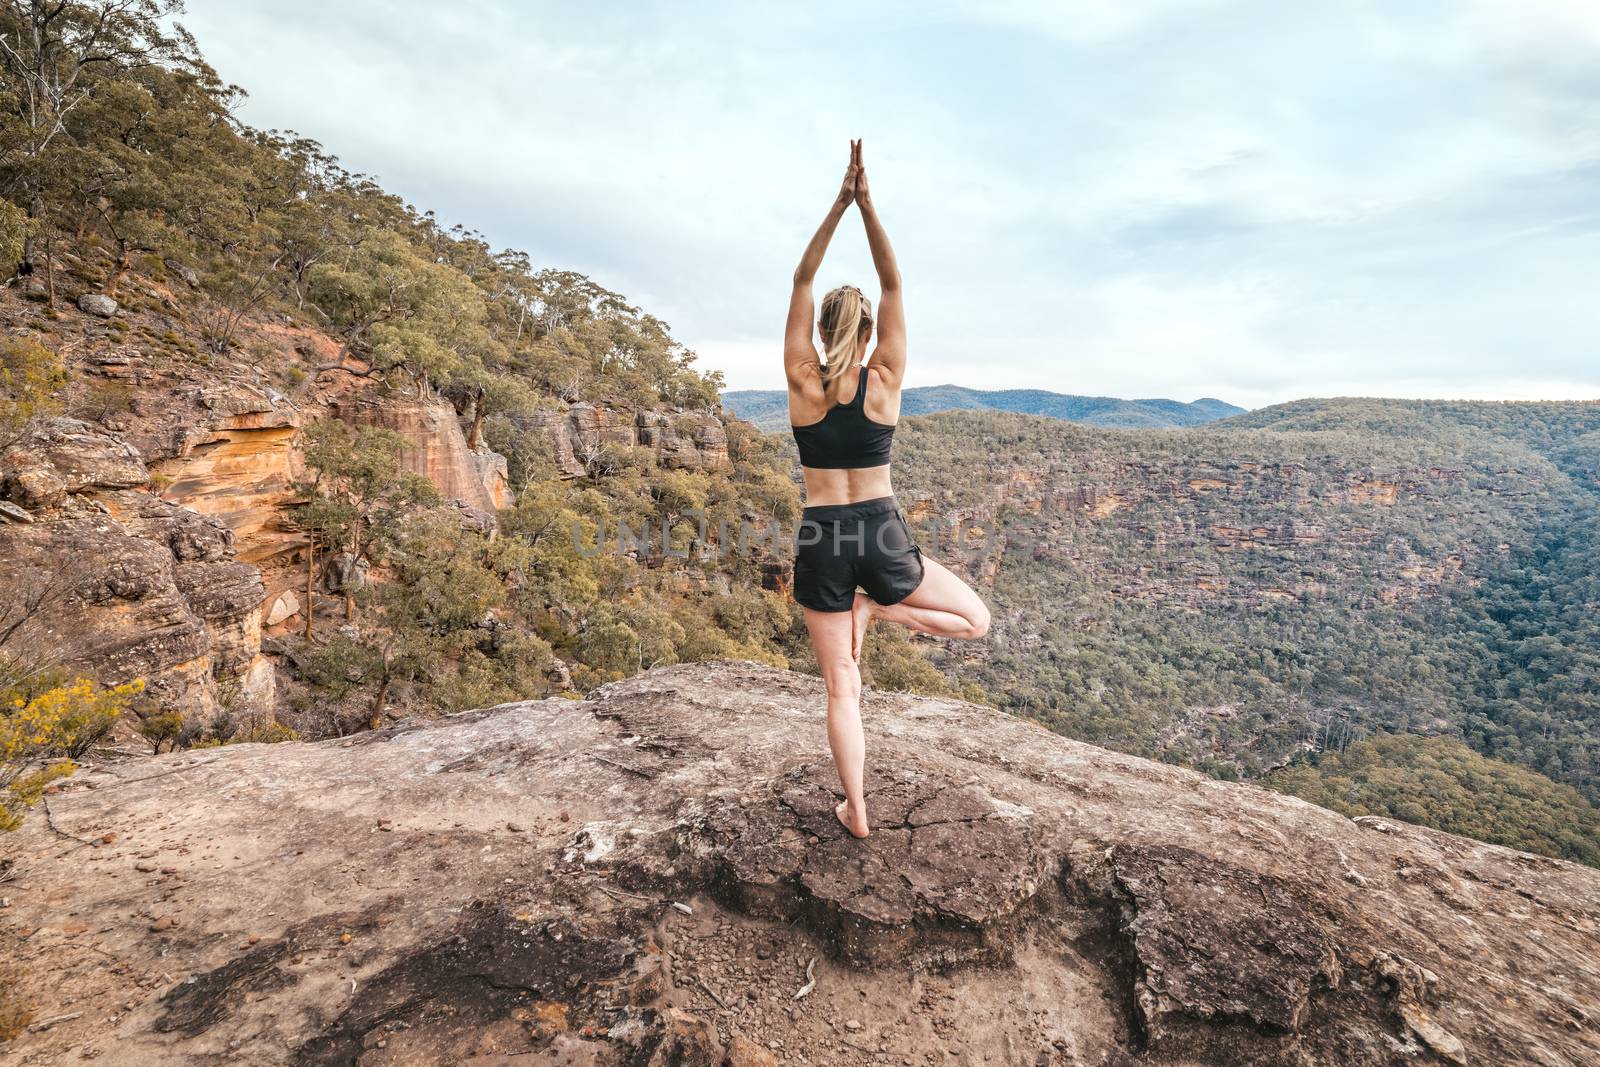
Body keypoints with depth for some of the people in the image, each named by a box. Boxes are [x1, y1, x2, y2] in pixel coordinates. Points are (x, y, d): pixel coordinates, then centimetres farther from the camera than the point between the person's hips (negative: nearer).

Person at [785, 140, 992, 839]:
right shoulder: (885, 382, -4)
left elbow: (801, 282, 2)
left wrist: (838, 206, -1)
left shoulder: (803, 383, -4)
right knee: (976, 619, 21)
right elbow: (893, 287, -1)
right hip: (883, 536, -1)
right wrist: (867, 206, -6)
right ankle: (876, 610, -2)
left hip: (820, 540, 1)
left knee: (841, 689, 12)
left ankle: (856, 813, 18)